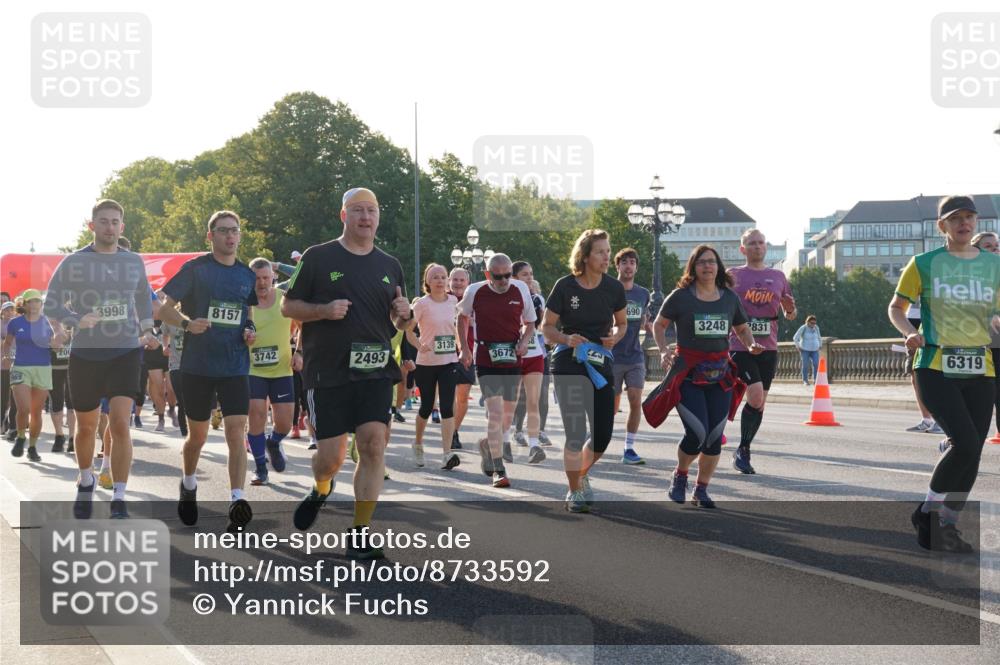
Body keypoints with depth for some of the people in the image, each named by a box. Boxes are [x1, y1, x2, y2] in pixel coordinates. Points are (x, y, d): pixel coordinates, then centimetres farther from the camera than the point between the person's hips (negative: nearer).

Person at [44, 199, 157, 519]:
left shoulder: (134, 262, 4)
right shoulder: (74, 262, -4)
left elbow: (143, 301, 20)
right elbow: (51, 304, -3)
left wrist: (146, 330, 3)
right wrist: (76, 321, -21)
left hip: (125, 352, 0)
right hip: (85, 354, 0)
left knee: (120, 424, -14)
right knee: (86, 427, 13)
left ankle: (119, 501, -8)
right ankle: (86, 482, 40)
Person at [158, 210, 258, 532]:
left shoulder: (247, 275, 8)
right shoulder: (195, 269, -3)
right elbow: (164, 308, -3)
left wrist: (250, 332, 1)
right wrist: (187, 323, -22)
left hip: (235, 366, 2)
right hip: (198, 365, -2)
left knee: (236, 431, -13)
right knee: (197, 433, 11)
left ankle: (237, 501, -18)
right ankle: (188, 485, 38)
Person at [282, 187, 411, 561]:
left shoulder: (390, 266, 13)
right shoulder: (318, 258, 1)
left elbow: (398, 323, 22)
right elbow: (288, 307, 3)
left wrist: (403, 316, -2)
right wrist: (324, 310, -15)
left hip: (375, 372, 3)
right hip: (327, 372, -3)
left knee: (374, 445, -11)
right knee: (331, 455, -2)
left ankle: (359, 536, -4)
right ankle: (321, 490, 36)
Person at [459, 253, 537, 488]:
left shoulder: (521, 289, -2)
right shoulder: (475, 292, -5)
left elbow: (530, 322, 11)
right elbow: (463, 317, 14)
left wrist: (525, 341, -9)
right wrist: (464, 348, 7)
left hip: (513, 360, 3)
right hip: (486, 360, -3)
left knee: (507, 413, 12)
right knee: (496, 411, -14)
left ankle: (487, 444, 43)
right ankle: (499, 470, -11)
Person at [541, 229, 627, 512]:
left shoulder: (614, 287, 0)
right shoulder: (565, 287, -9)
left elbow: (622, 323, 15)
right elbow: (547, 327, -2)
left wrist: (615, 337, -7)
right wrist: (567, 339, -21)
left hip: (601, 364, 4)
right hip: (569, 365, -4)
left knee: (603, 435, 2)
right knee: (576, 434, -7)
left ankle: (581, 474, 33)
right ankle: (574, 492, 12)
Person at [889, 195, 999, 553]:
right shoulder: (924, 264, 1)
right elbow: (896, 307, 9)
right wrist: (910, 332, -11)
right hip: (936, 368, -4)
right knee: (965, 442, -20)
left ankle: (945, 524, 18)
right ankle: (929, 510, 0)